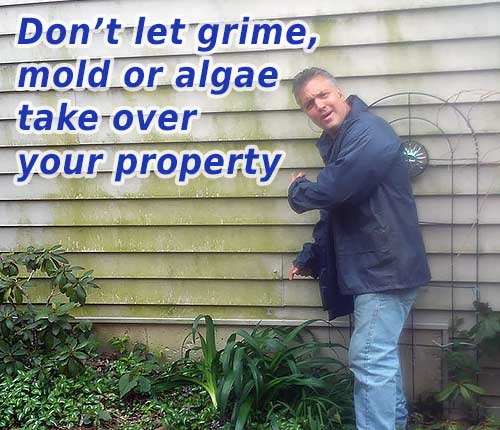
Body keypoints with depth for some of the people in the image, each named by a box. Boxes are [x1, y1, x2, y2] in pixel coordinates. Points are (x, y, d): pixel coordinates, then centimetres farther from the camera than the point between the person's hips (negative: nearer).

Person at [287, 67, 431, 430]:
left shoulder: (368, 133, -19)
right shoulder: (338, 141, 14)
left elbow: (329, 192, -28)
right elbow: (334, 210, 22)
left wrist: (298, 189, -5)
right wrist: (310, 259, 16)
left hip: (384, 267, -11)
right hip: (373, 266, 11)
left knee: (370, 359, -7)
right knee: (381, 354, 21)